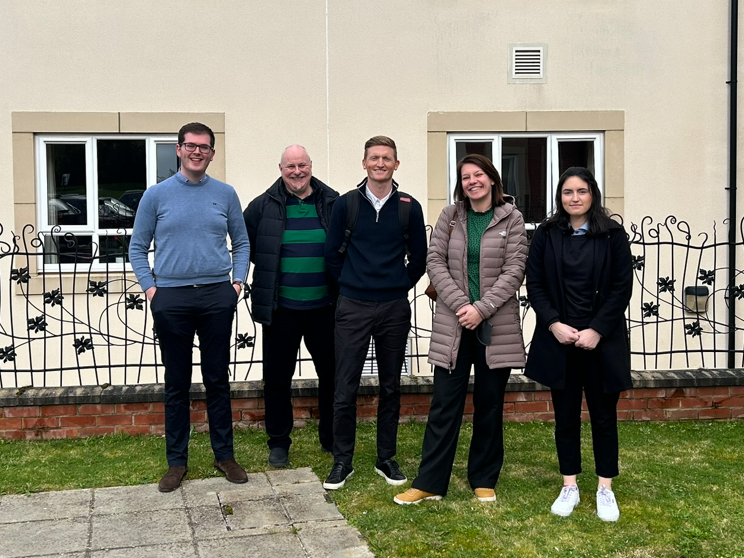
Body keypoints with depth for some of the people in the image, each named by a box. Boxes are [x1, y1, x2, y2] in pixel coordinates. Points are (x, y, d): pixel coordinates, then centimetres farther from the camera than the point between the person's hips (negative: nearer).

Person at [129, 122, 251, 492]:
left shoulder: (225, 194, 6)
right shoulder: (157, 195, 3)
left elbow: (241, 242, 13)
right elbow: (138, 247, 7)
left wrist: (237, 280, 2)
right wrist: (149, 286, -2)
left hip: (217, 297, 1)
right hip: (171, 298, -1)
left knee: (218, 379, 8)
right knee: (176, 383, 7)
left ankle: (224, 454, 19)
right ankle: (177, 461, 17)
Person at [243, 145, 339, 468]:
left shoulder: (332, 203, 1)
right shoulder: (263, 206, -1)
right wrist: (269, 269, 4)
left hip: (323, 307, 1)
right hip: (281, 309, -1)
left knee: (331, 373, 11)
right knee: (277, 377, 7)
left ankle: (331, 438, 28)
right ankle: (278, 443, 22)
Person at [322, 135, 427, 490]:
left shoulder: (409, 208, 2)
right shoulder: (345, 204, 0)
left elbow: (419, 258, 10)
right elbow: (332, 254, 7)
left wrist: (399, 287, 8)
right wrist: (351, 286, 8)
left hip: (395, 309, 1)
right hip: (353, 308, -1)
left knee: (390, 388, 9)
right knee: (345, 389, 0)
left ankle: (387, 458, 22)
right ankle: (342, 460, 13)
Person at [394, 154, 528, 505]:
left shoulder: (511, 219, 0)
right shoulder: (450, 216, 5)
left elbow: (514, 270, -6)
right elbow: (435, 262, 0)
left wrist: (481, 308, -15)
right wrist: (461, 305, -12)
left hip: (496, 327, -1)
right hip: (452, 325, 1)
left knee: (490, 406, 9)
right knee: (444, 405, 3)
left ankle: (484, 482, 21)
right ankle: (429, 483, 10)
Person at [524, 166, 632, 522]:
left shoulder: (613, 235, -1)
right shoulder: (546, 235, 4)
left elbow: (622, 287, -4)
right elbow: (534, 284, 1)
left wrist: (597, 331, -12)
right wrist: (553, 324, -11)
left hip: (602, 339, -1)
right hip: (558, 339, 1)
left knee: (604, 414, 6)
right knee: (565, 414, 9)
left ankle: (605, 489, 19)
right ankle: (569, 486, 20)